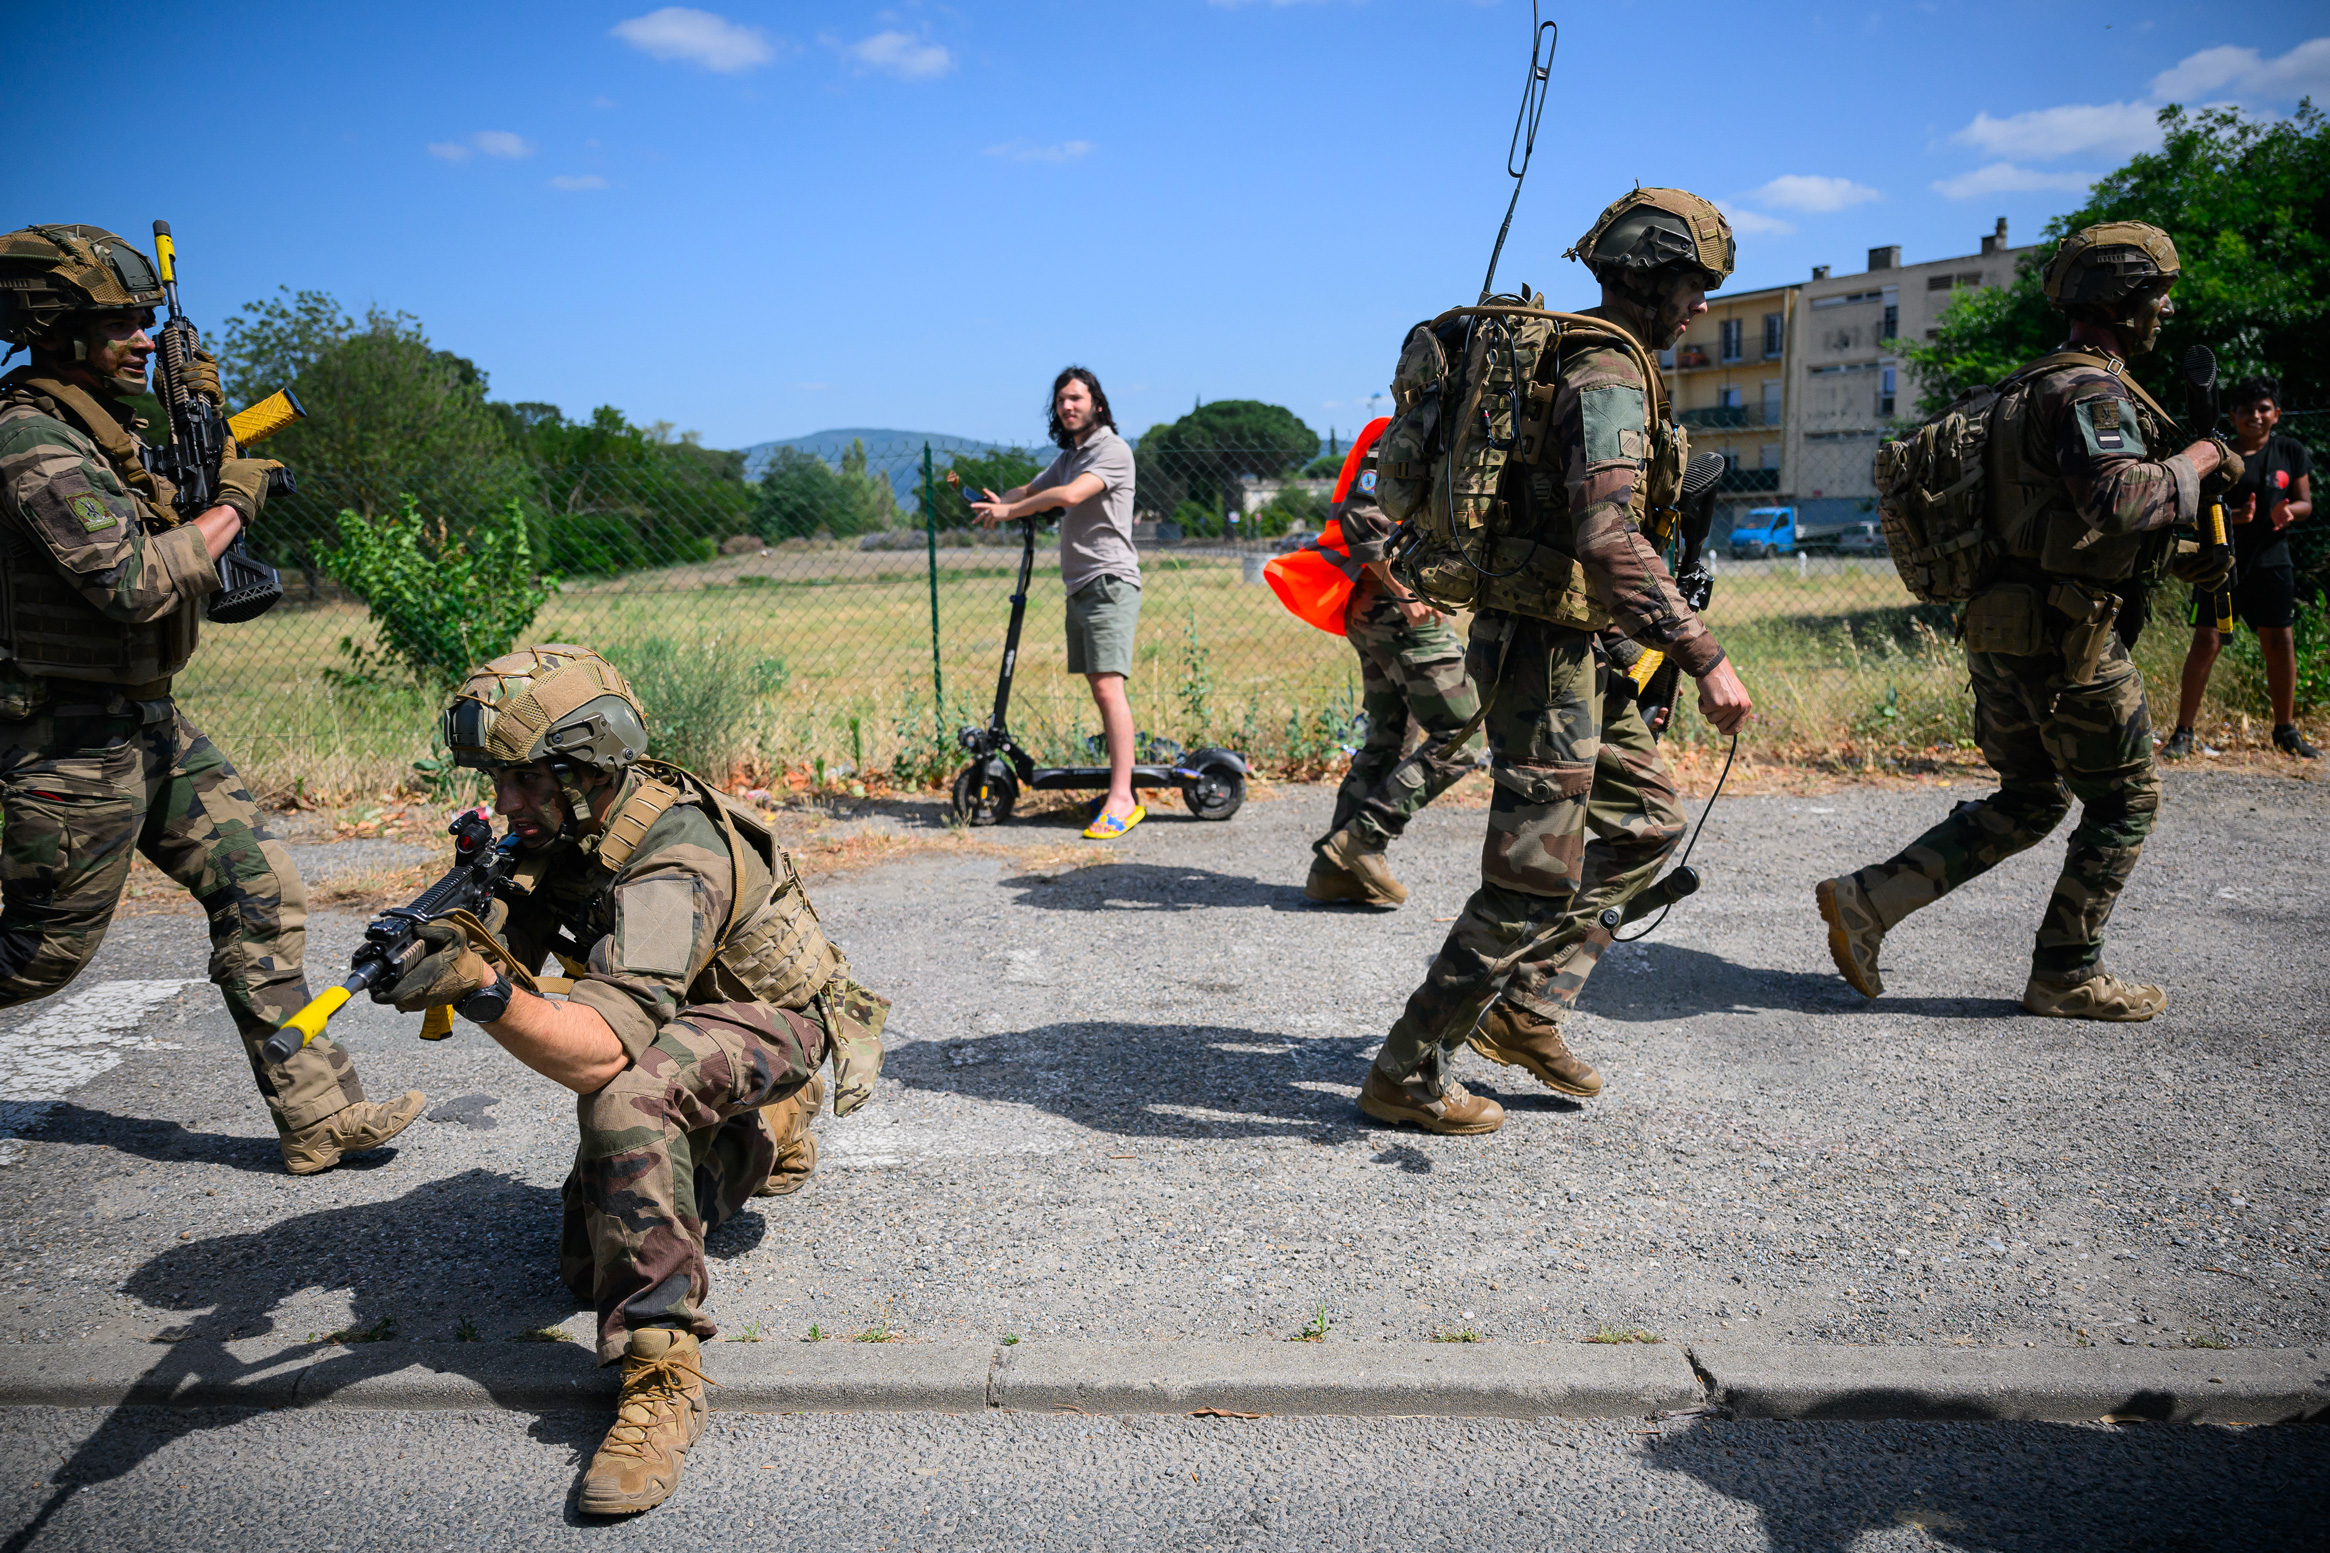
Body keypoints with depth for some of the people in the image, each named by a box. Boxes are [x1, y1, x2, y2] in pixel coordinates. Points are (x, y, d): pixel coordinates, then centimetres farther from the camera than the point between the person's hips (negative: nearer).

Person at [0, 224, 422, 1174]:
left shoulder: (102, 428, 9)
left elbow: (168, 534, 24)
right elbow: (135, 583, -30)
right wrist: (233, 502, -16)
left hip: (150, 727, 9)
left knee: (261, 892, 4)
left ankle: (316, 1115, 8)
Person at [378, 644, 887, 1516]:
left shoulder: (674, 863, -36)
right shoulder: (563, 824, -10)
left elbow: (600, 1054, -46)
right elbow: (506, 945, -11)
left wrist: (487, 992, -62)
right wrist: (433, 943, -33)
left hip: (770, 1030, -8)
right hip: (670, 1044, 9)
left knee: (623, 1091, -40)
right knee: (585, 1270, 6)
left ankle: (662, 1376, -33)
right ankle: (721, 1173, 33)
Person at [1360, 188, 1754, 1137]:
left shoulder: (1586, 362, 17)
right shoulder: (1609, 378, -17)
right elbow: (1609, 540, -31)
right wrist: (1702, 656, -33)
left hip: (1571, 646, 10)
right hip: (1548, 650, -10)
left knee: (1646, 821, 18)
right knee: (1535, 878, -5)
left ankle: (1525, 1010, 21)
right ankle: (1407, 1075, 5)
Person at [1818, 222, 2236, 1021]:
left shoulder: (2036, 388, 18)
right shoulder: (2088, 390, -14)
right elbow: (2119, 499, -31)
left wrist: (2177, 560, 17)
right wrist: (2195, 465, -13)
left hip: (2005, 625, 10)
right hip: (2063, 635, -9)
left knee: (2027, 802, 17)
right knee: (2125, 801, 7)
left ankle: (1868, 899, 8)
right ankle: (2068, 975, 16)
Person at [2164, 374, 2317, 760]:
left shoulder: (2291, 453, 7)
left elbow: (2306, 503, 10)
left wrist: (2288, 511, -13)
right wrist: (2231, 516, -23)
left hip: (2271, 561, 3)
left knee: (2280, 642, 7)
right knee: (2206, 642, -8)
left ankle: (2286, 730, 21)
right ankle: (2183, 732, -3)